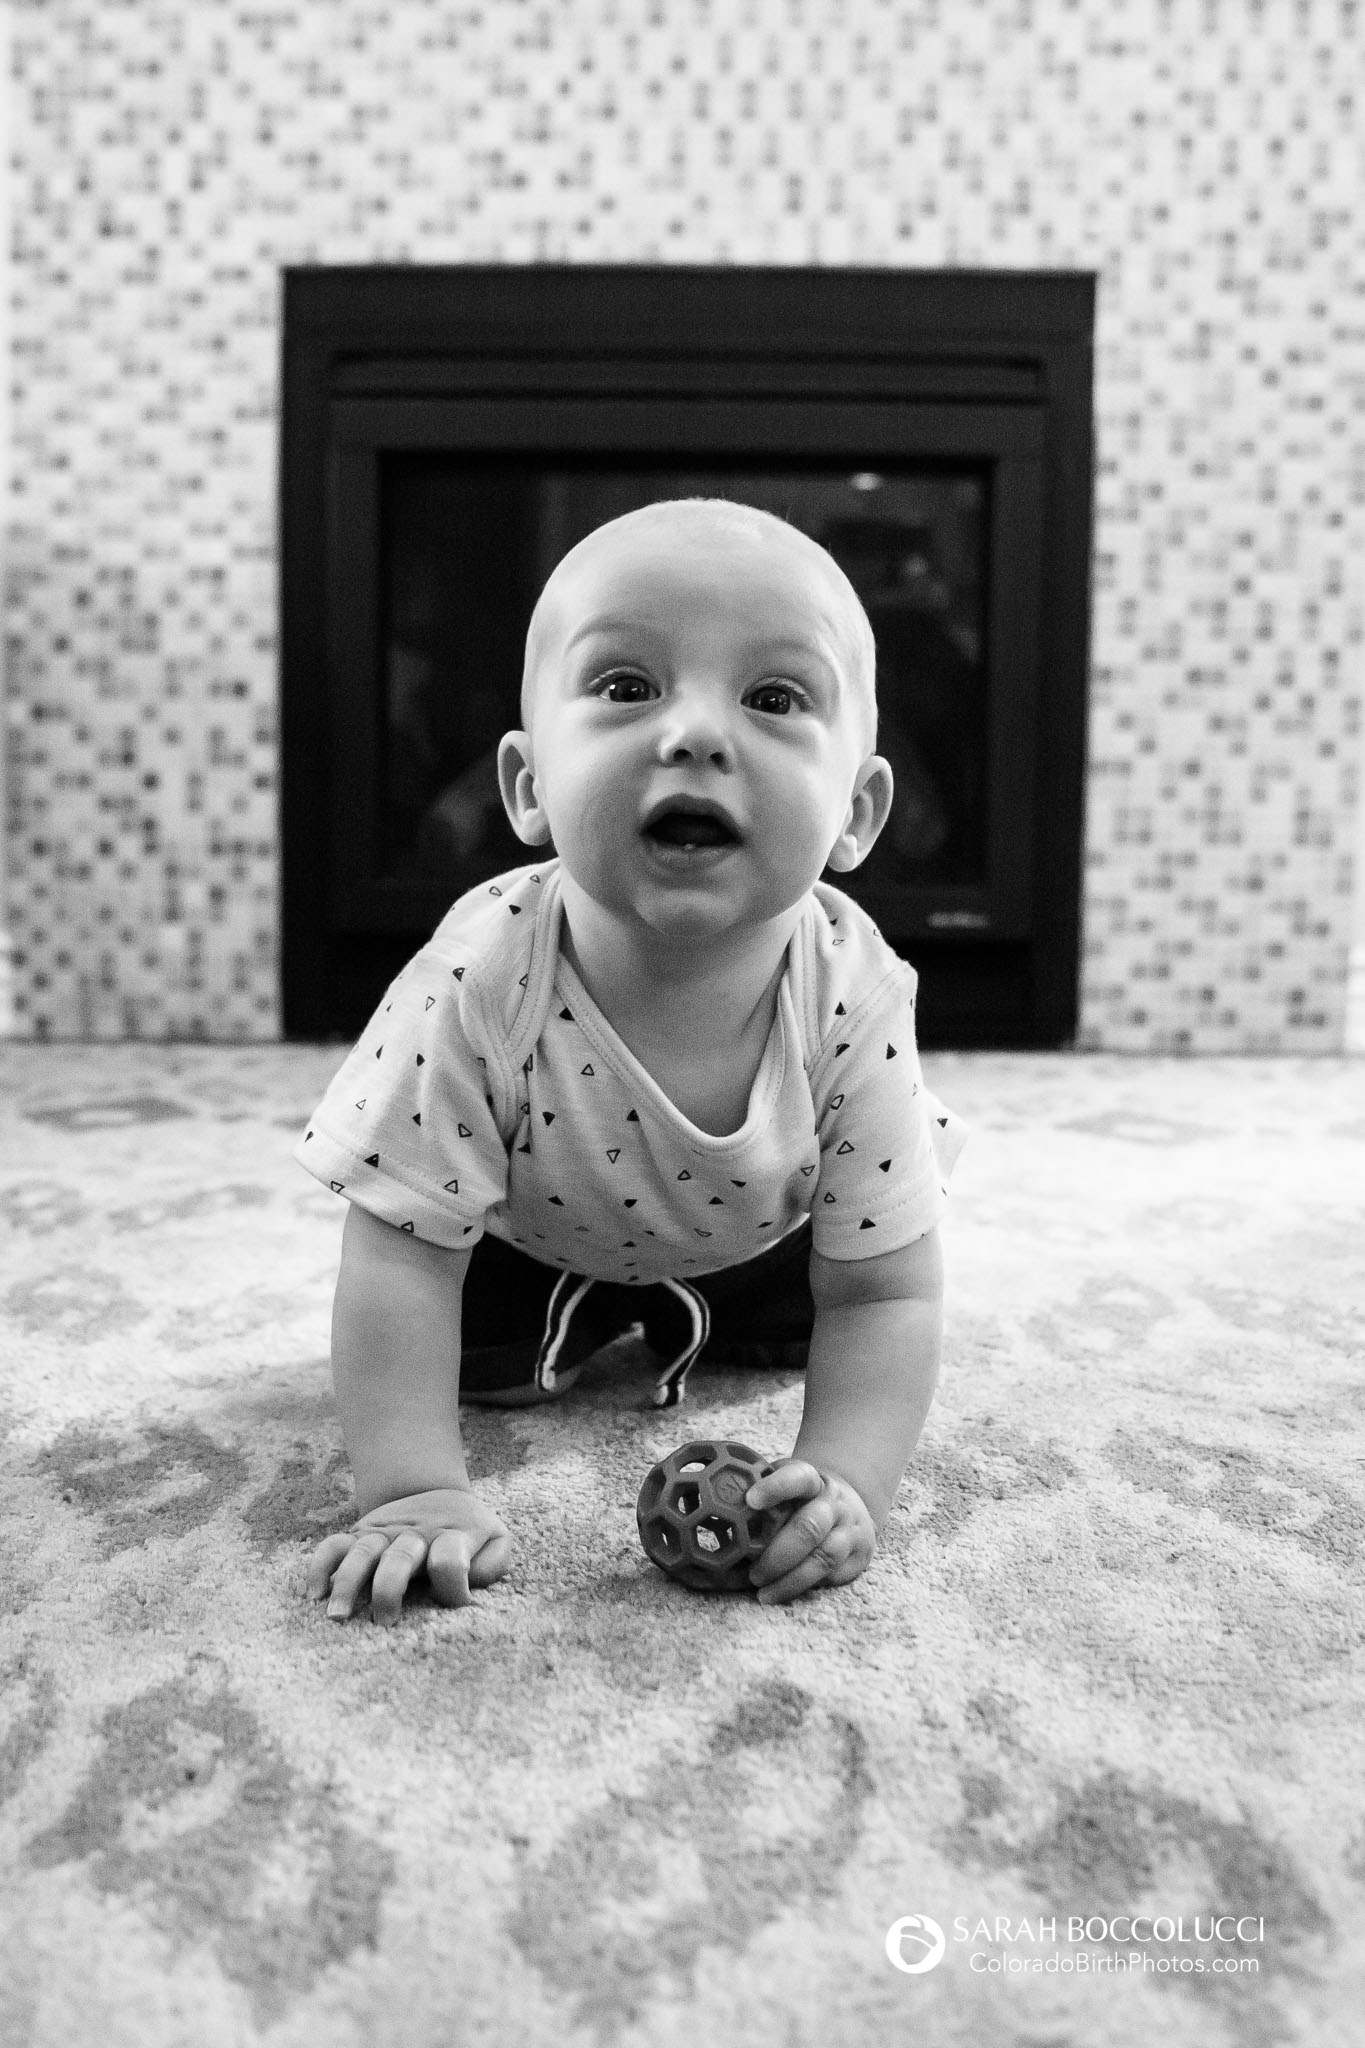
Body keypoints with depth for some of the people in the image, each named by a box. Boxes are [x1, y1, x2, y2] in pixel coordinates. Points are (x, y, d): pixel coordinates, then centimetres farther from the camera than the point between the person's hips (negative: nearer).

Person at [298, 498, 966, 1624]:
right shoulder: (478, 984, -40)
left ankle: (688, 1319, 31)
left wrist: (844, 1483, -41)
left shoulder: (852, 1001, -36)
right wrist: (415, 1489, -39)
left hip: (758, 1236, 1)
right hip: (525, 1233, -1)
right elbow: (399, 1260, -32)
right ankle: (575, 1320, 20)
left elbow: (883, 1296, -28)